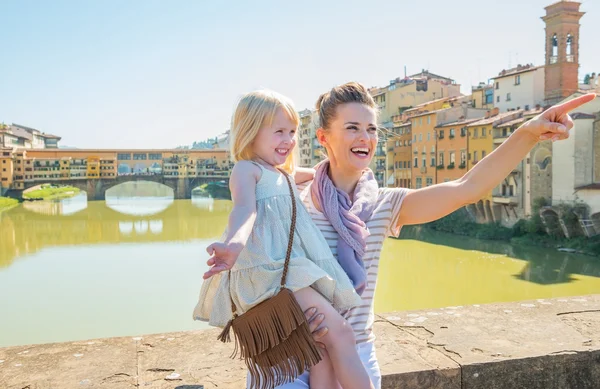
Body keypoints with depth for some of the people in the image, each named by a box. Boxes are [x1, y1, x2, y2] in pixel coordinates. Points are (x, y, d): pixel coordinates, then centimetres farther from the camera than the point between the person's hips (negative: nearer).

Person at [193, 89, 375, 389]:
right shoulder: (246, 169, -1)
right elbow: (244, 209, -24)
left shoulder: (283, 173, 27)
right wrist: (234, 244, -42)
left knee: (323, 357, -5)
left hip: (293, 268, 8)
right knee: (340, 334, -17)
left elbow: (315, 173, 50)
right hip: (267, 270, -8)